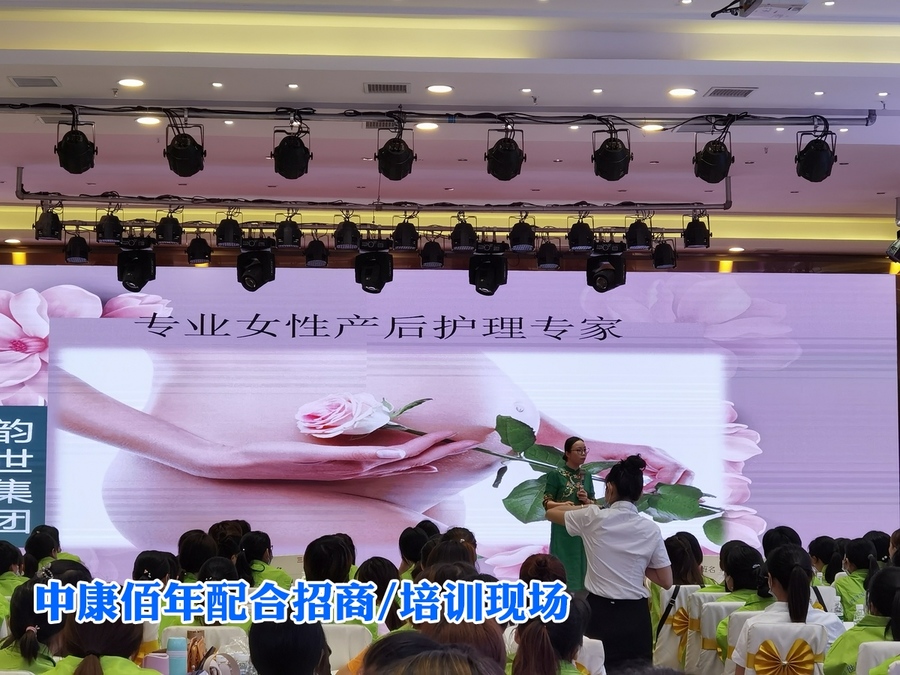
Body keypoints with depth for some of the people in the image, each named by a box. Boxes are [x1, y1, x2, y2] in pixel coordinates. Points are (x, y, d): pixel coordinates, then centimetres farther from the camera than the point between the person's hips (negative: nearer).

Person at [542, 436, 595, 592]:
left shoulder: (586, 476, 10)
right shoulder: (556, 474, -5)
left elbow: (593, 504, 14)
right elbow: (547, 503, -7)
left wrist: (586, 500, -7)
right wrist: (562, 504, -25)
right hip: (563, 528, -5)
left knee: (580, 564, 4)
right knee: (563, 565, -7)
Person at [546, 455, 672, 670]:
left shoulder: (593, 518, -5)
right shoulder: (650, 529, -2)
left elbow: (551, 513, 14)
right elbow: (666, 581, 2)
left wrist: (586, 507, 27)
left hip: (599, 612, -1)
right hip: (635, 616, 1)